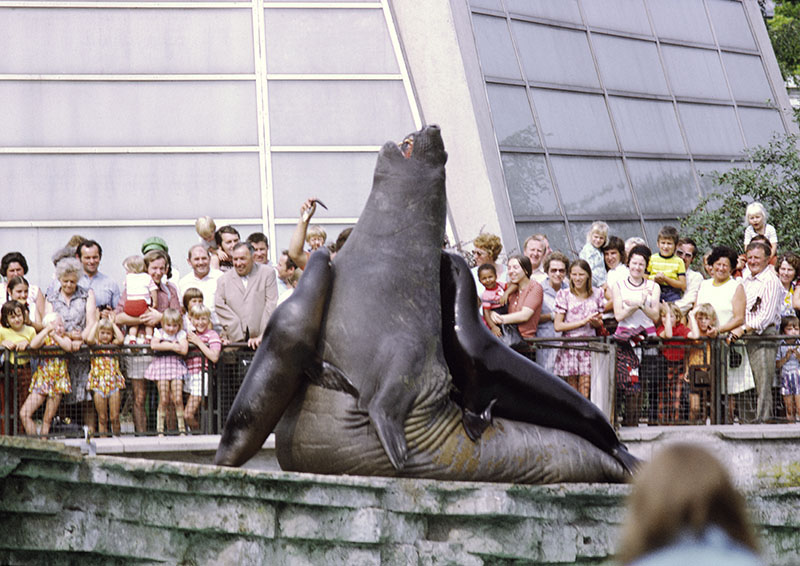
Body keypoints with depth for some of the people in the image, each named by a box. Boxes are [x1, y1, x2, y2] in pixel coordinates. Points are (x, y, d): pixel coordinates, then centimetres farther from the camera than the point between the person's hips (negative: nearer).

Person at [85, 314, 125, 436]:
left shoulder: (113, 345, 8)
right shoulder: (95, 345, 6)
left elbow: (121, 339, -13)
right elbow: (89, 339, -16)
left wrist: (113, 323, -3)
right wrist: (96, 322, -5)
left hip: (113, 382, 0)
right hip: (98, 383, 0)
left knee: (114, 417, -1)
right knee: (102, 418, 2)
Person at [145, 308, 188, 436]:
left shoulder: (181, 334, 7)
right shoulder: (159, 333, 7)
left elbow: (184, 350, -10)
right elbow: (153, 345, -14)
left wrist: (165, 345, -9)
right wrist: (172, 346, -13)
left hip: (176, 365, 1)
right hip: (161, 364, 0)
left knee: (178, 399, -5)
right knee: (163, 400, -4)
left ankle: (182, 429, 2)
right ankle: (160, 429, 3)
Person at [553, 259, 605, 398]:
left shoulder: (597, 294, 7)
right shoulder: (564, 295, 0)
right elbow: (557, 326, -6)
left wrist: (596, 322, -8)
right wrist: (583, 321, -10)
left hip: (589, 346, 1)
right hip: (569, 345, -1)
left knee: (585, 391, -8)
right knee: (572, 393, 2)